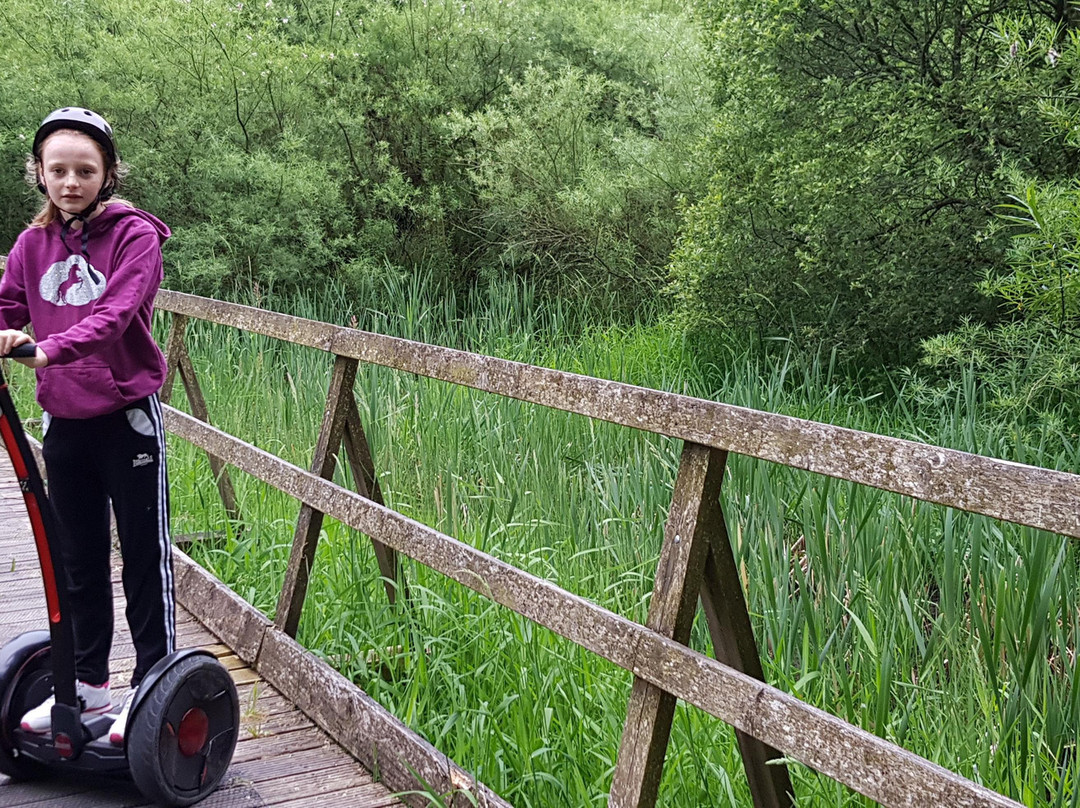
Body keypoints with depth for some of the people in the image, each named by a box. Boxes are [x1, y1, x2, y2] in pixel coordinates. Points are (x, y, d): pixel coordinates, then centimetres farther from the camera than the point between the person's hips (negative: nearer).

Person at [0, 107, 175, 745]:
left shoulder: (134, 235, -9)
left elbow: (115, 312, -23)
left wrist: (52, 347, -37)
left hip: (126, 416, -5)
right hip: (64, 422, 6)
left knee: (145, 554, 2)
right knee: (79, 559, 15)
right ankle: (89, 684, 28)